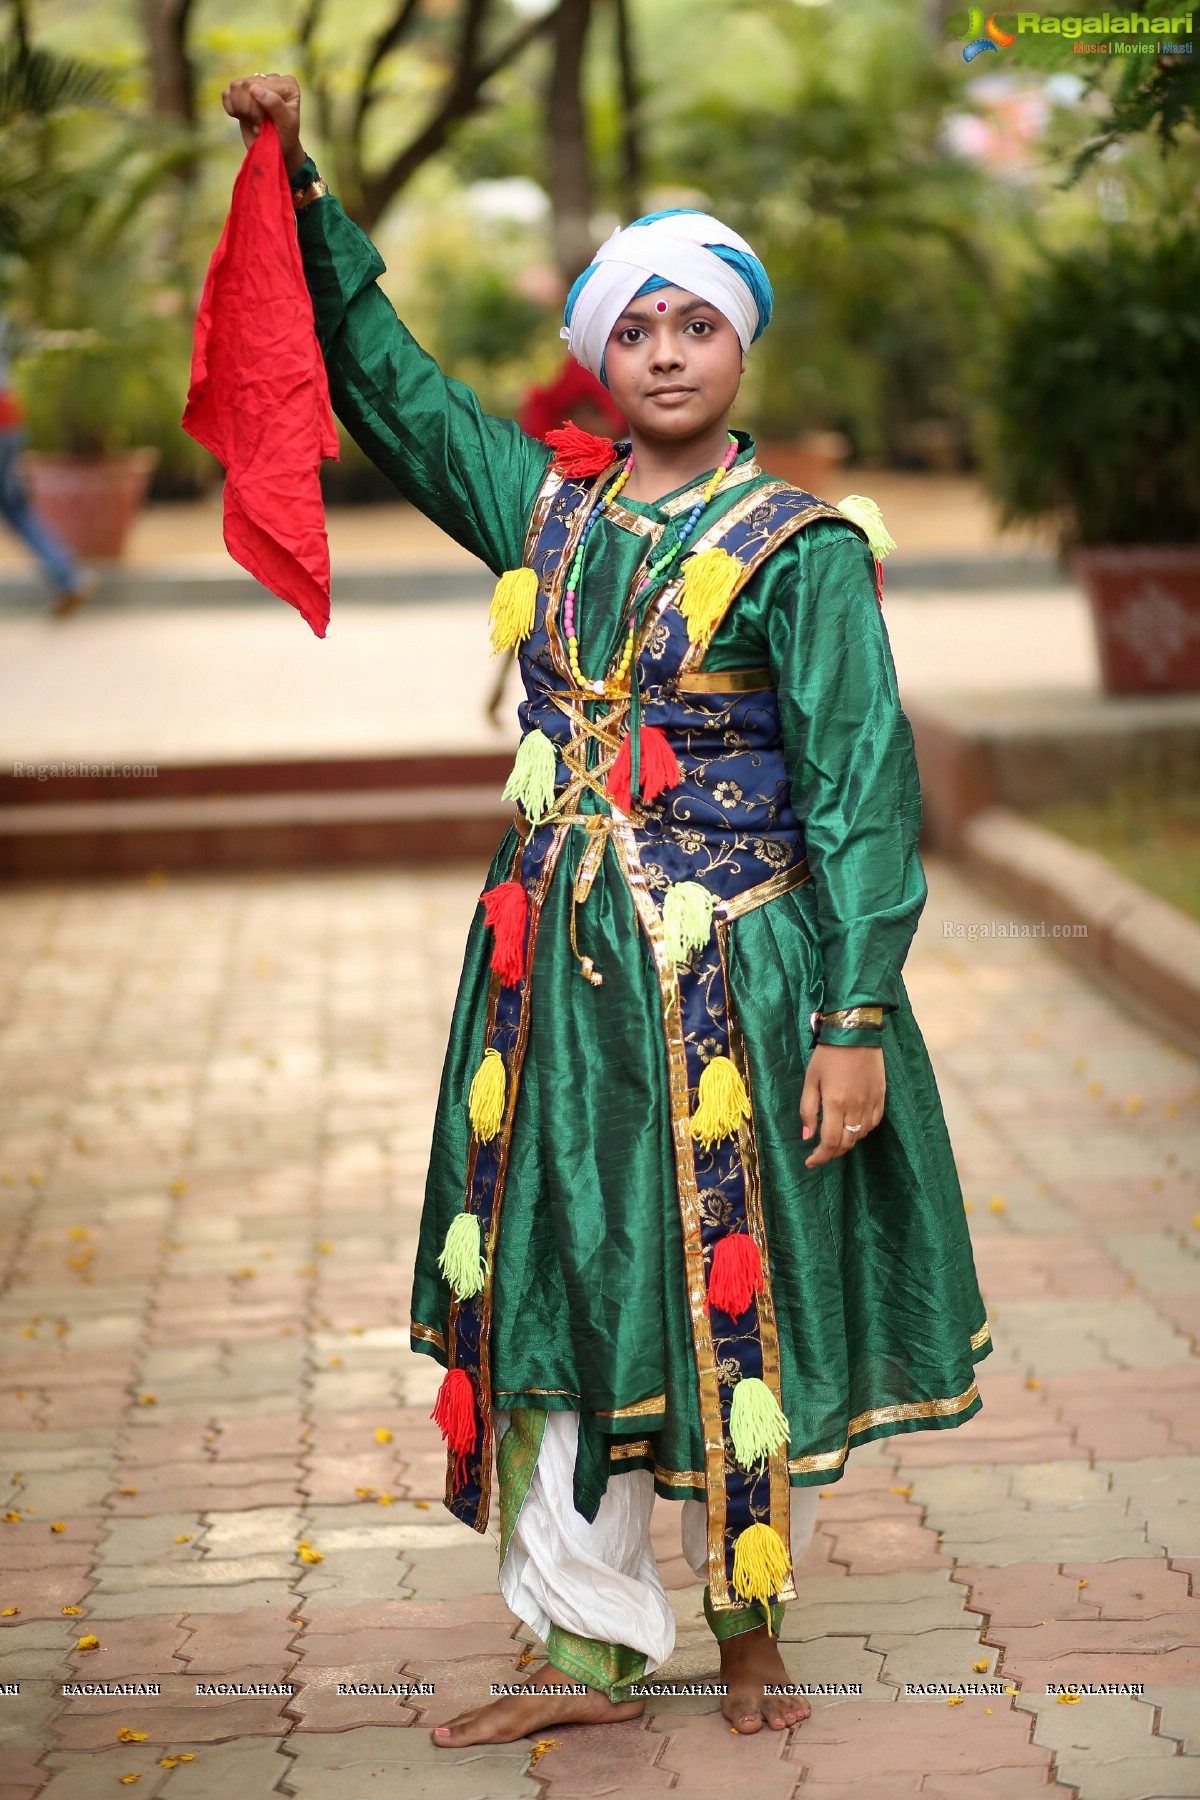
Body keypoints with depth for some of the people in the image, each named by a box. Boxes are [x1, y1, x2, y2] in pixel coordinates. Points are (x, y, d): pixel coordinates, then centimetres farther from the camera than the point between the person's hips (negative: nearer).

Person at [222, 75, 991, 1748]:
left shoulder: (799, 547, -5)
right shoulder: (548, 506, 9)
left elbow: (862, 789, -8)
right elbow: (384, 375, 21)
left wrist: (855, 1017, -14)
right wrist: (301, 188, 16)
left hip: (737, 975, -5)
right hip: (558, 971, 5)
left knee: (742, 1301, 3)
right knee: (562, 1288, 5)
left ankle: (753, 1624, 21)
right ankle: (591, 1644, 14)